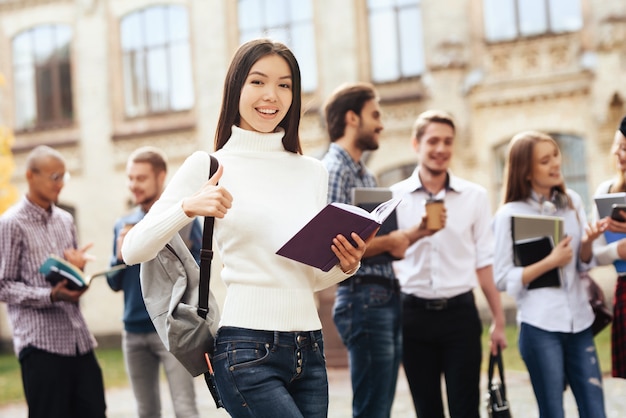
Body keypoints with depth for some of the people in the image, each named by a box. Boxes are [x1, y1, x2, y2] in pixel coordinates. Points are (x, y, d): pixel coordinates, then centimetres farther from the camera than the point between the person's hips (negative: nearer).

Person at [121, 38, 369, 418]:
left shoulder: (313, 172, 12)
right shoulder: (209, 166, -1)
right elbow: (133, 251, -7)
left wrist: (345, 266, -1)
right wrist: (187, 207, -21)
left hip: (310, 348, 5)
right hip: (248, 350, -5)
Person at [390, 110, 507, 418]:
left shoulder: (474, 196, 3)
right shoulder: (395, 197, 2)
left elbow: (484, 262, 4)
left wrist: (498, 320, 3)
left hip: (460, 311, 0)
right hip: (414, 312, 0)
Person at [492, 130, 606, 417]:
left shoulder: (572, 201, 7)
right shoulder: (510, 214, -6)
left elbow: (583, 265, 12)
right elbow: (503, 278, -8)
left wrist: (588, 243, -9)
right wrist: (550, 262, -15)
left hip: (579, 320, 4)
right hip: (540, 326, -4)